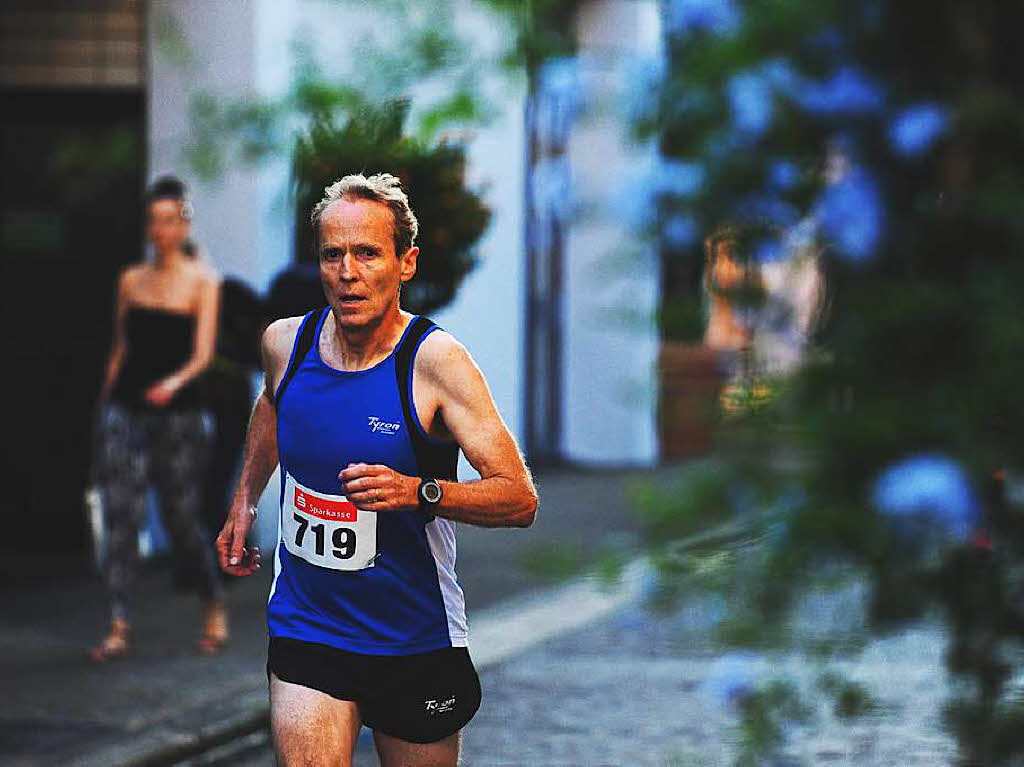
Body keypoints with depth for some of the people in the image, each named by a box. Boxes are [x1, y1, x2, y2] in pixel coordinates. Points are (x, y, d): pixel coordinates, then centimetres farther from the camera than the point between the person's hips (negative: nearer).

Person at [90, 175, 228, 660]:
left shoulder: (202, 281, -2)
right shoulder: (131, 280, 10)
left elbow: (203, 352, -11)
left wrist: (174, 382, -30)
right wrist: (106, 399, 16)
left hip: (177, 414, -3)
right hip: (125, 410, 3)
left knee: (181, 521, 3)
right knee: (121, 516, -7)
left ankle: (215, 610, 27)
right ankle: (118, 627, -8)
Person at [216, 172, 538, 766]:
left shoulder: (437, 362, -16)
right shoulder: (285, 343, -2)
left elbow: (520, 499, -19)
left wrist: (417, 492, -32)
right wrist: (245, 500, 24)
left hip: (416, 643, -2)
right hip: (306, 628, 2)